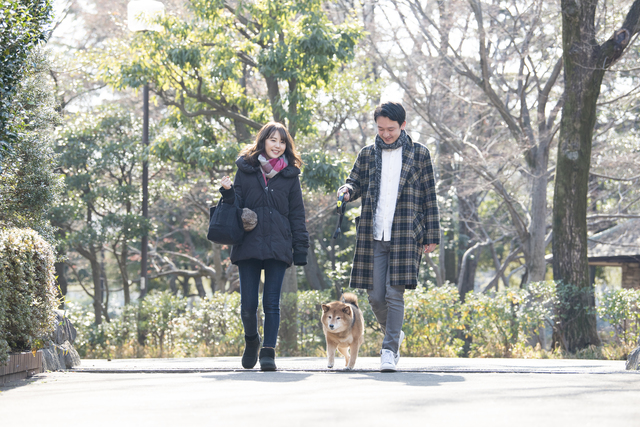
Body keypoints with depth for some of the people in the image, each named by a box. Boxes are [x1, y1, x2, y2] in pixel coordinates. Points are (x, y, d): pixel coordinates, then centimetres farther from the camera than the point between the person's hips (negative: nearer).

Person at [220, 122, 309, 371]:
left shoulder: (290, 175, 9)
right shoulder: (246, 169, 8)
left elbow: (297, 214, 9)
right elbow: (236, 206, 8)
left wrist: (300, 251, 4)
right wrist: (228, 192, -14)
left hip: (277, 247, 0)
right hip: (248, 245, 0)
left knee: (272, 303, -4)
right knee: (248, 304, 0)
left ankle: (268, 352, 2)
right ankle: (251, 341, 26)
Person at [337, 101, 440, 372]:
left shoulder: (419, 154, 6)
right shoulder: (368, 154, 13)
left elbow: (429, 197, 7)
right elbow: (356, 183, 17)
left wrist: (431, 236, 3)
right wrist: (347, 190, -9)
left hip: (405, 235, -3)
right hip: (373, 236, 3)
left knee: (395, 294, -10)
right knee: (375, 295, 3)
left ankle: (389, 350, -7)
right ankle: (394, 334, 29)